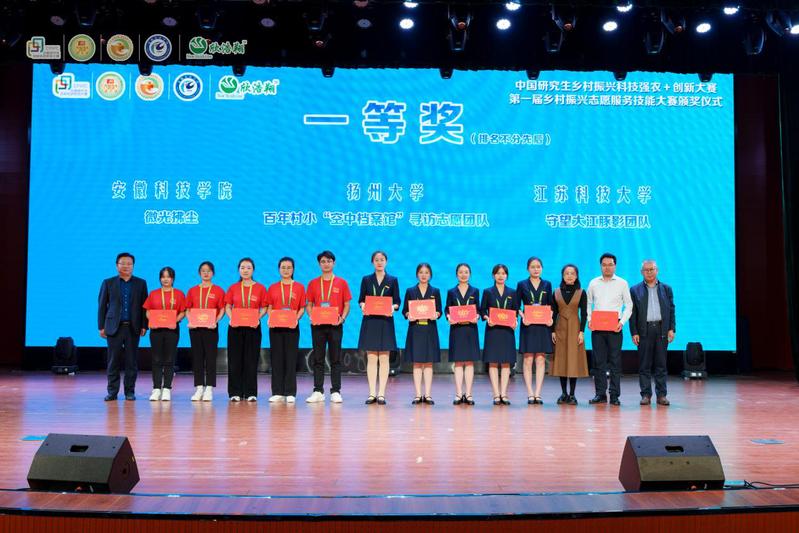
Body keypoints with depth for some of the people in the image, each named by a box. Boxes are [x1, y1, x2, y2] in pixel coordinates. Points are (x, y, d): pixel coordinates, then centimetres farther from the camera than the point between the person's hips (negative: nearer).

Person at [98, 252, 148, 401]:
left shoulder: (140, 283, 8)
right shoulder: (108, 283, 7)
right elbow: (102, 306, 7)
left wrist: (144, 326, 0)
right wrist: (101, 326, 1)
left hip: (133, 328, 0)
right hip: (114, 327, 0)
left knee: (132, 361, 2)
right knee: (113, 361, 1)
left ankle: (130, 392, 10)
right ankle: (112, 392, 9)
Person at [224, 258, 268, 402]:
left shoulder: (260, 288, 4)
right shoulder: (233, 288, 8)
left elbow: (264, 308, 4)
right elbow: (227, 307, 7)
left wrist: (258, 319, -14)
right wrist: (231, 318, -11)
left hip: (253, 327, -1)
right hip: (236, 327, 1)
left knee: (251, 360, 0)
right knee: (235, 360, 1)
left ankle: (251, 393, 5)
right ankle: (235, 392, 6)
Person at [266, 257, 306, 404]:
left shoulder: (299, 287, 5)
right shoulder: (273, 287, 10)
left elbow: (302, 308, 3)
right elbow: (269, 308, 9)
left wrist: (296, 319, -14)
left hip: (292, 326, -2)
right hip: (276, 326, 2)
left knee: (291, 358, -1)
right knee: (277, 358, 2)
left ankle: (290, 393, 3)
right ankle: (277, 392, 7)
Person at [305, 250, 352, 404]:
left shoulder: (341, 283, 5)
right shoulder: (313, 283, 9)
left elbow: (347, 304, 6)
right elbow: (308, 305, 10)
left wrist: (342, 318, -11)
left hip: (335, 325, -1)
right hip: (317, 325, 1)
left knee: (335, 359, 1)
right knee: (318, 359, 3)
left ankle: (335, 391, 5)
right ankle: (318, 391, 8)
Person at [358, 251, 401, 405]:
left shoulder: (392, 280, 6)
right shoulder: (366, 279, 8)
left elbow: (397, 302, 5)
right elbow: (361, 300, 7)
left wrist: (392, 307, -16)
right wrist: (362, 305, -14)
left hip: (386, 322, 0)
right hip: (370, 321, 1)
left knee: (384, 358, 0)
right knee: (371, 358, 0)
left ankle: (381, 394, 4)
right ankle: (372, 393, 5)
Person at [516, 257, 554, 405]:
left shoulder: (547, 285, 11)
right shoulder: (522, 284, 5)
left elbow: (551, 306, 10)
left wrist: (550, 319, -7)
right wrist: (522, 317, -14)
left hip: (543, 326, 2)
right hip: (528, 326, -2)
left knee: (541, 360, -1)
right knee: (528, 360, -2)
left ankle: (537, 394, 2)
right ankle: (530, 394, 1)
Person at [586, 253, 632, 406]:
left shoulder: (622, 283, 5)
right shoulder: (593, 283, 10)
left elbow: (629, 305, 5)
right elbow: (588, 304, 13)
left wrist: (622, 322, -9)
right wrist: (589, 320, -2)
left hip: (614, 327, -2)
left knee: (615, 361, -3)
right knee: (598, 361, 3)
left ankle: (615, 395, 1)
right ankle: (600, 394, 9)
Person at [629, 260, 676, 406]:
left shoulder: (666, 289, 12)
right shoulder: (635, 290, 6)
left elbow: (671, 310, 10)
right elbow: (633, 313, 3)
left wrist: (672, 329, -1)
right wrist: (634, 332, -5)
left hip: (661, 329, 1)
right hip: (644, 331, -1)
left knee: (661, 364, 4)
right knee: (644, 365, 1)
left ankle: (662, 394, 9)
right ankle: (646, 394, 6)